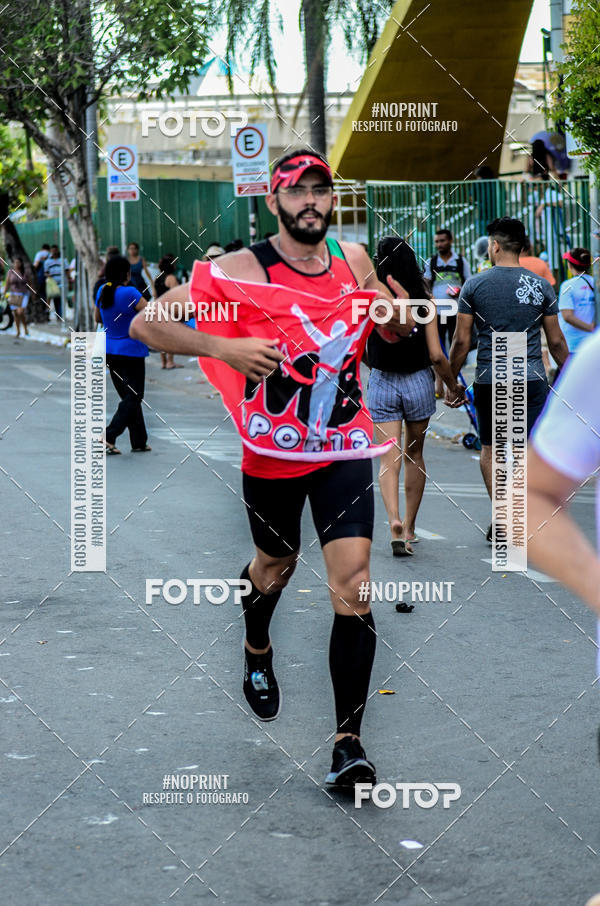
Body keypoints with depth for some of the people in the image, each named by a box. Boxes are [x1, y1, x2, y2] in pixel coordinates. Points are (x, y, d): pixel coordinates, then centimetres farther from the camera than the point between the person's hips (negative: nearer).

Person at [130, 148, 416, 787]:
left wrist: (395, 306, -4)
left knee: (352, 585, -11)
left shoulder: (352, 259, 3)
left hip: (344, 447, 2)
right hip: (271, 452, -1)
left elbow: (402, 327, 21)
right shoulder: (241, 269, -10)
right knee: (275, 563, 21)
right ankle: (256, 652, 56)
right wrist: (221, 347, -25)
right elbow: (146, 323, -11)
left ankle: (348, 742, -9)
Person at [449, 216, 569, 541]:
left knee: (490, 449, 15)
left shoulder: (474, 286, -2)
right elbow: (556, 341, 4)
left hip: (488, 381, 0)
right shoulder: (541, 286, 1)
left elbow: (461, 341, -2)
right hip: (531, 380, 0)